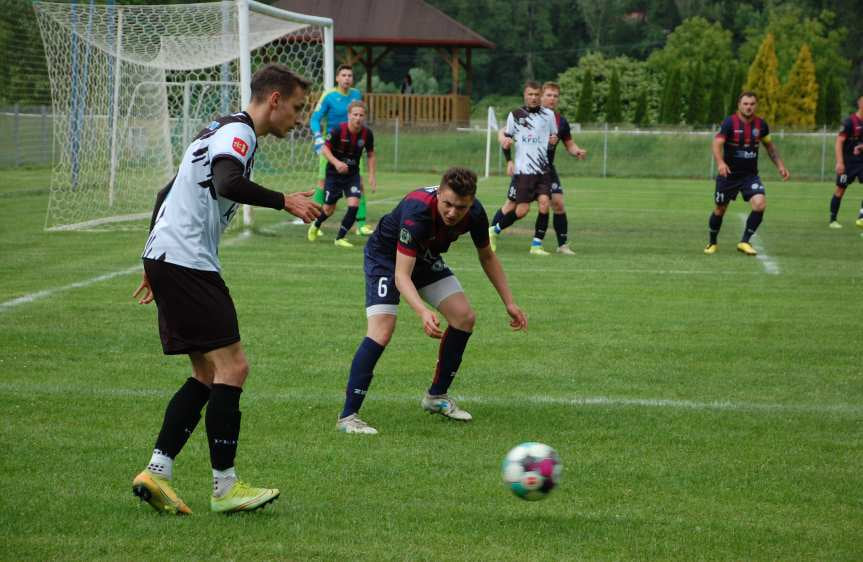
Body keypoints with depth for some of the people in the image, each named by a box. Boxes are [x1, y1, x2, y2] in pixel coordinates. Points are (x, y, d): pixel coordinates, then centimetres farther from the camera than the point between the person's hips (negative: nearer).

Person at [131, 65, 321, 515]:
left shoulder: (222, 131, 24)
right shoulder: (238, 132, -9)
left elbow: (167, 194, 29)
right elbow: (227, 183, -30)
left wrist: (155, 266, 31)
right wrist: (284, 201, -20)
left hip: (166, 258, 11)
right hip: (186, 262, -11)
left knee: (208, 376, 9)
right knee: (232, 366, -10)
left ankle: (156, 473, 6)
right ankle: (225, 487, -7)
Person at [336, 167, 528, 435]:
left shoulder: (475, 213, -21)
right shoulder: (417, 211, -40)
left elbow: (487, 256, 0)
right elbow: (401, 275, -43)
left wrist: (509, 303, -1)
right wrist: (423, 312, -59)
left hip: (425, 257, 7)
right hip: (386, 255, -7)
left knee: (464, 317, -3)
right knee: (382, 330, -23)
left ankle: (436, 396, 15)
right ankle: (348, 417, -20)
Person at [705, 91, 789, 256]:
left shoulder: (760, 124, -1)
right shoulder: (730, 122, -15)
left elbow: (770, 145, 15)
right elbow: (717, 143, -28)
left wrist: (780, 165, 8)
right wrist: (720, 162, -45)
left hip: (750, 174, 3)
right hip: (728, 174, -3)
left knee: (760, 204, -19)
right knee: (720, 210, 8)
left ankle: (745, 242, -5)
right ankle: (712, 243, 33)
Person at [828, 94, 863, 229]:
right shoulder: (850, 122, -15)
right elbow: (839, 141, -17)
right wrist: (839, 162, -23)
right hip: (848, 162, -5)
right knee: (840, 189, 3)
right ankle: (833, 220, 14)